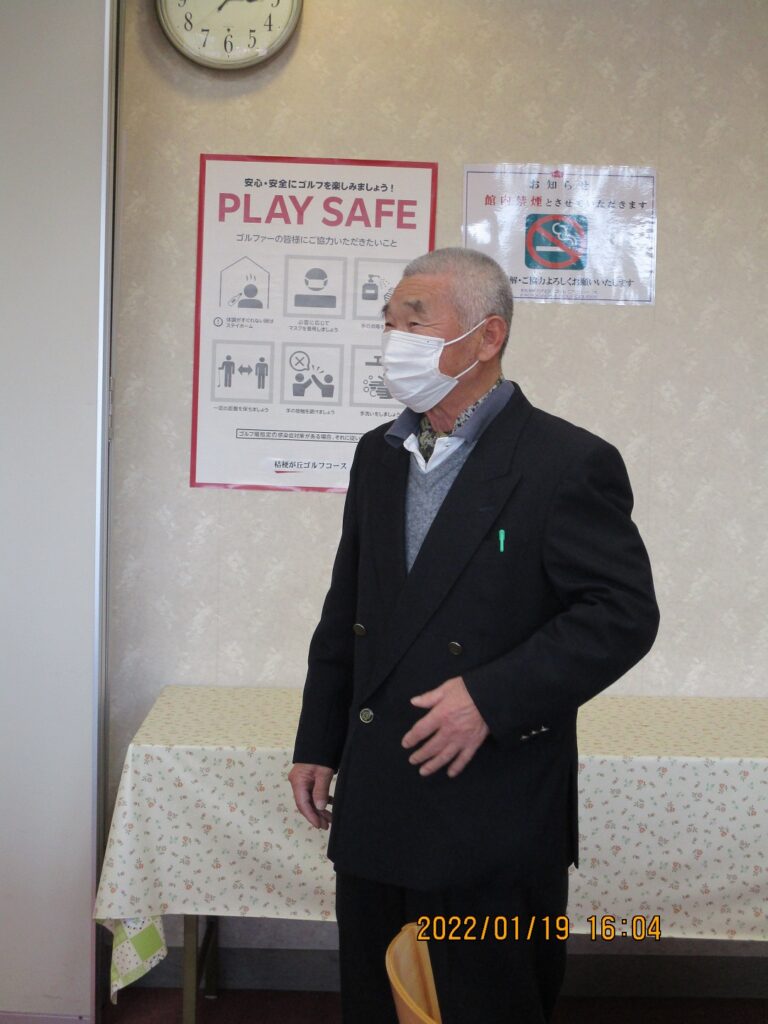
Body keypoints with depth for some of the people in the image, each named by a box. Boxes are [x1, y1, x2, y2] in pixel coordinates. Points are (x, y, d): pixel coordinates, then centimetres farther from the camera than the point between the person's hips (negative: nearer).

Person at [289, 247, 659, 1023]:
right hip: (373, 808, 7)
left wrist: (493, 699, -22)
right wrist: (317, 744, 14)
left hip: (494, 821, -6)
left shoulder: (569, 464, -11)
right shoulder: (379, 455, 11)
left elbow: (624, 612, -15)